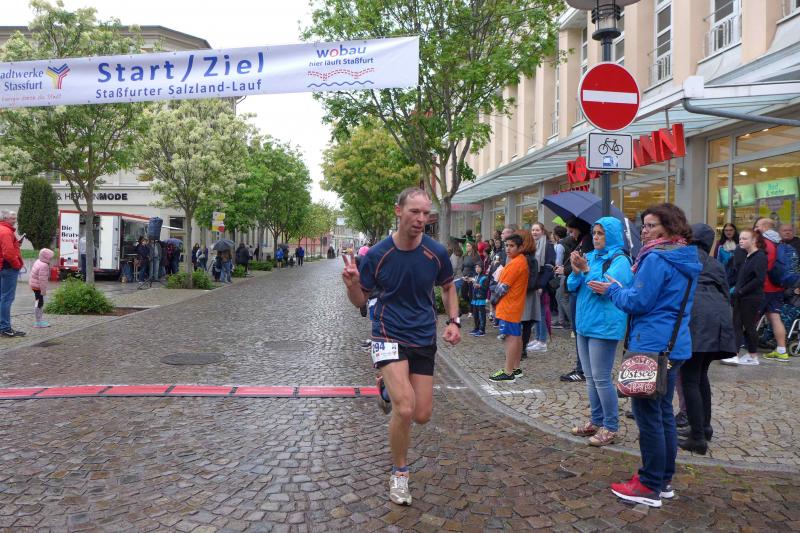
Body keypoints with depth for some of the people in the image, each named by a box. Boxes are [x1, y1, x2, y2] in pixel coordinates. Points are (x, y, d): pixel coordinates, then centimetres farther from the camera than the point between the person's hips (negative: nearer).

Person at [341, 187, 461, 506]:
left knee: (422, 416, 5)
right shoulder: (376, 254, -11)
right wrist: (352, 285, -24)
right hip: (389, 337, -3)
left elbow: (448, 287, 13)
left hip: (425, 340, 3)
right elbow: (360, 300, -1)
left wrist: (453, 321, -2)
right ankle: (399, 473, 7)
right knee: (405, 410, -20)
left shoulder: (436, 253, -7)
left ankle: (389, 387, 38)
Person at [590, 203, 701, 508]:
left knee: (649, 416, -2)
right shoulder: (686, 261, 13)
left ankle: (650, 487, 7)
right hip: (675, 345, 10)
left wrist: (613, 290, 0)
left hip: (652, 345, -10)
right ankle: (664, 479, 26)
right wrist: (626, 285, 14)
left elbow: (638, 302, -17)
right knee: (664, 412, 16)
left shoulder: (656, 259, -16)